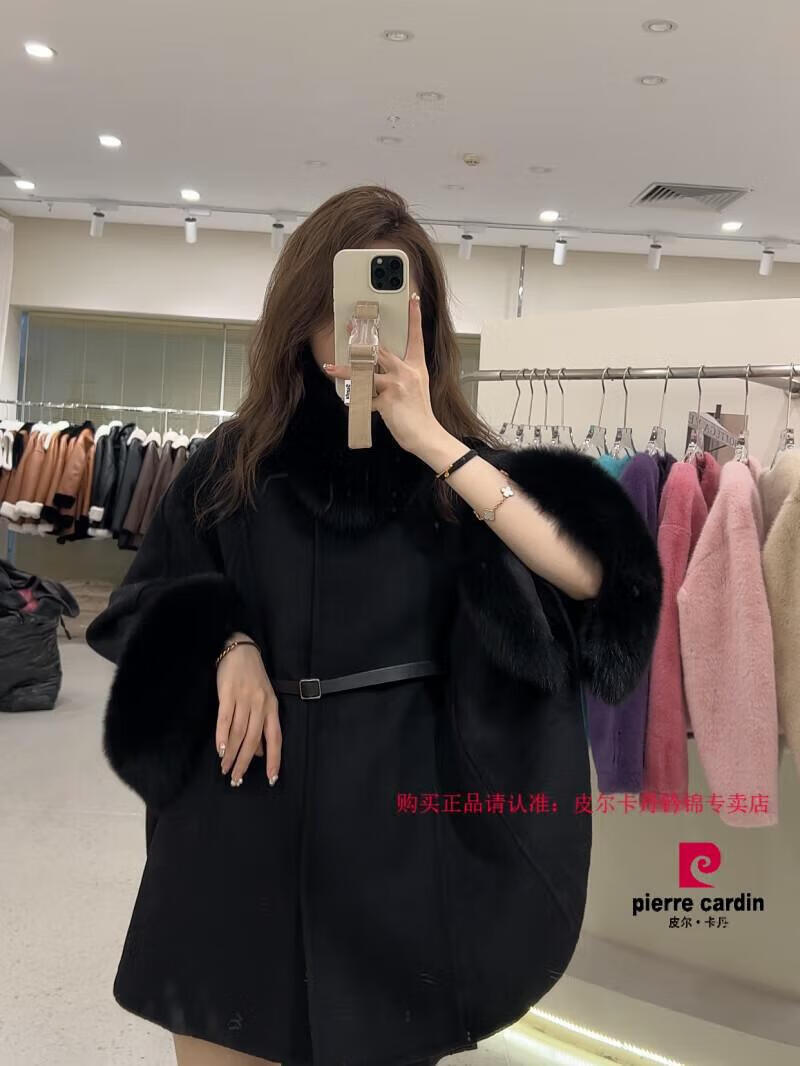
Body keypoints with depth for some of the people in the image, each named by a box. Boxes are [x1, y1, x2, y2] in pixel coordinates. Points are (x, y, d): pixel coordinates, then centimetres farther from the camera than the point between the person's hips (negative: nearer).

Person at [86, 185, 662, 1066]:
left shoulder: (459, 459, -1)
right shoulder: (234, 459, 4)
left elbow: (589, 572, -18)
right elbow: (155, 607, 9)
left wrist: (433, 442, -21)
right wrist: (228, 647, -12)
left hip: (400, 811, -1)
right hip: (244, 808, 2)